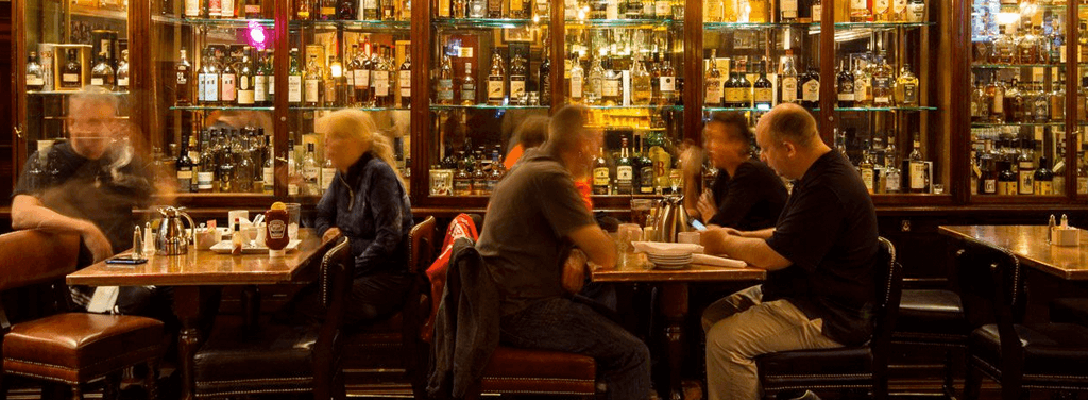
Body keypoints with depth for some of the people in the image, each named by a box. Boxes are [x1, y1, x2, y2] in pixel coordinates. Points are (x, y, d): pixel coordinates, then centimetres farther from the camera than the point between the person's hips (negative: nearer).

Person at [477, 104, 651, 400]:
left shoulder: (528, 168, 15)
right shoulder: (551, 176, -18)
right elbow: (606, 256, -20)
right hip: (523, 313, -11)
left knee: (613, 326, 20)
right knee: (632, 355, -7)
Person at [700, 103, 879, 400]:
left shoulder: (827, 188, -24)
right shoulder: (821, 173, 11)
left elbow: (772, 257, -23)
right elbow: (789, 236, 25)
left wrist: (725, 243, -6)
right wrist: (741, 237, 12)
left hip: (829, 319, -11)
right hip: (805, 295, 11)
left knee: (724, 340, -22)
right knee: (713, 317, 5)